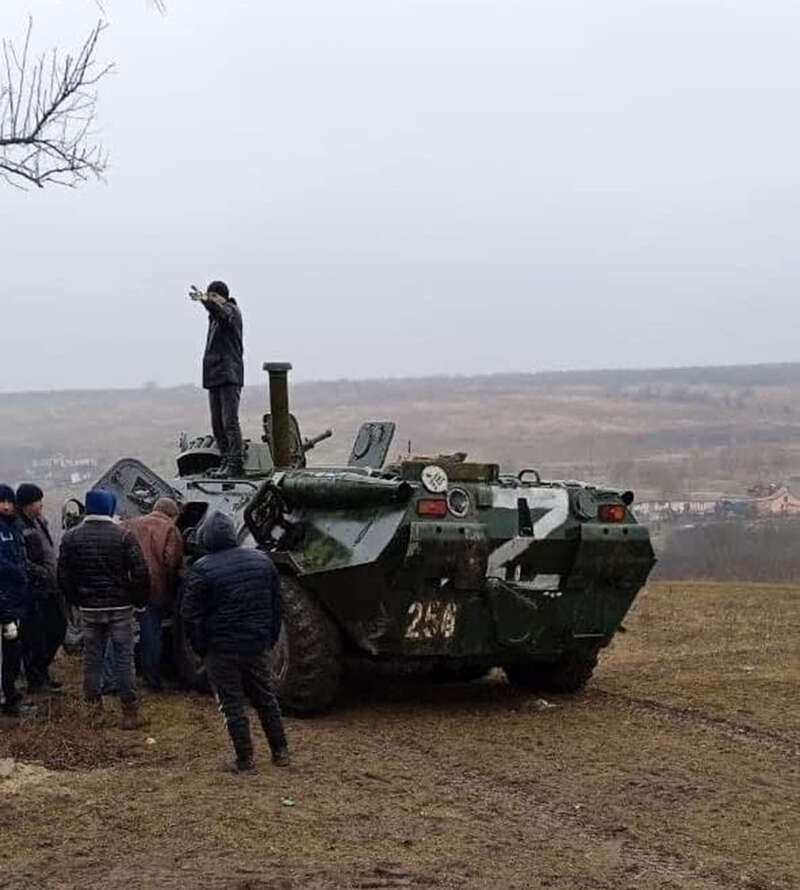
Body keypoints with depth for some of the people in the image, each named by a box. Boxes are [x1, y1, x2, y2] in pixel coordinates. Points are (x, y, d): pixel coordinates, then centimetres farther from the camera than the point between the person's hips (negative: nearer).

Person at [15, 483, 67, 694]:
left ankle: (41, 671, 29)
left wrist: (55, 576, 13)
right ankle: (36, 681, 11)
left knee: (58, 629, 15)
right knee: (34, 637, 0)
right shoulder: (18, 526, -16)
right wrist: (44, 574, -20)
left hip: (50, 589, 9)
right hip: (34, 591, -9)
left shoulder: (40, 521, 13)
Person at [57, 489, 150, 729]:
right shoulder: (123, 535, -10)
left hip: (89, 608, 3)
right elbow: (140, 572, -11)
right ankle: (129, 712, 5)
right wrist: (139, 600, 3)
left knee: (92, 657, 10)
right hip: (120, 607, -2)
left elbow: (64, 575, 3)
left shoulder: (71, 537, 0)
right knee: (124, 659, 3)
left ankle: (94, 709, 13)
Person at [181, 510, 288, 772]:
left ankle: (244, 759, 7)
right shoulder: (262, 561, 4)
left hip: (221, 650, -5)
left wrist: (201, 648, 0)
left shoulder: (201, 571, -12)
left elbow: (191, 616, -11)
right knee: (265, 698, 18)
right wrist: (270, 638, 17)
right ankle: (280, 753, 22)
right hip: (257, 645, 5)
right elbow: (276, 605, 10)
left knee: (232, 705, 5)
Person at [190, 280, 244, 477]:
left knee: (230, 421, -13)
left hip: (229, 374, -9)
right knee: (217, 424, 7)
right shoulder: (214, 316, 22)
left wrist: (205, 301, -47)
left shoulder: (231, 311, -6)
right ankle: (226, 461, 11)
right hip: (214, 376, 9)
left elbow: (222, 312, -31)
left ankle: (235, 463, -14)